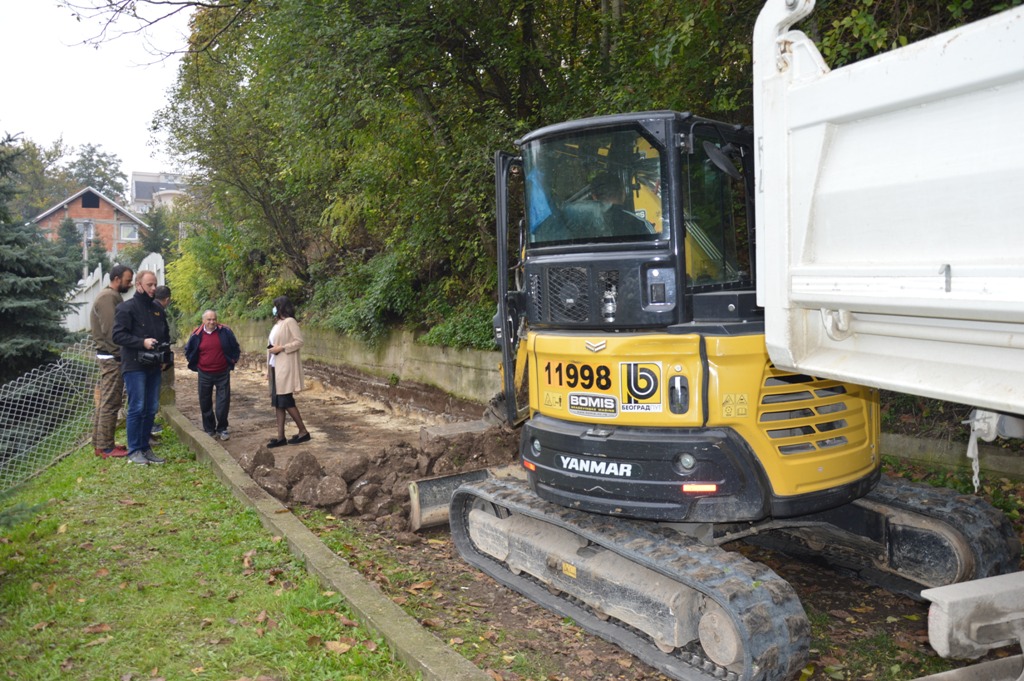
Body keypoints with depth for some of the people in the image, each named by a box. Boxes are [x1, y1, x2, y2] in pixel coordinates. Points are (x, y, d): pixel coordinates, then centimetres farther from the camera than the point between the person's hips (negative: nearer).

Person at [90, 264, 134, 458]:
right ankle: (106, 447, -1)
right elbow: (111, 331, -21)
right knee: (110, 403, -6)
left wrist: (122, 352, 10)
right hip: (113, 357, -10)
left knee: (105, 401, 15)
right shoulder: (109, 297, -15)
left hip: (109, 357, 10)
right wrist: (121, 354, -16)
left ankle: (100, 442, 22)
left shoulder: (113, 296, 16)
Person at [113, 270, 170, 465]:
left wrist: (165, 357, 11)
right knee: (137, 408, -5)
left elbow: (166, 335, 24)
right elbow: (118, 335, -13)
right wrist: (142, 342, -21)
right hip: (134, 366, -7)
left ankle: (145, 447, 18)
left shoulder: (157, 309, 15)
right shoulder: (126, 308, -6)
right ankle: (134, 450, 5)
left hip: (154, 367, 7)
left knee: (151, 409, 9)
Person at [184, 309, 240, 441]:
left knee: (223, 402, 0)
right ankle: (209, 430, 20)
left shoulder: (225, 332, -6)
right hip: (204, 374, 1)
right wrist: (194, 364, 10)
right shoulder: (197, 335, -3)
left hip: (223, 373, -1)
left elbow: (235, 348, 9)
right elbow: (188, 351, 15)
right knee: (205, 403, 8)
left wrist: (233, 360, 5)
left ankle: (222, 429, 12)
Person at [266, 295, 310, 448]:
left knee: (286, 401, -6)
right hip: (276, 367, 9)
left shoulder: (290, 322, -10)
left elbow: (299, 341, -16)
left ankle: (303, 432, 5)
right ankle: (280, 437, 9)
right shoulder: (278, 323, 15)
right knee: (278, 402, 7)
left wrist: (281, 348, -21)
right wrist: (269, 369, 15)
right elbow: (274, 344, 17)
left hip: (285, 367, -9)